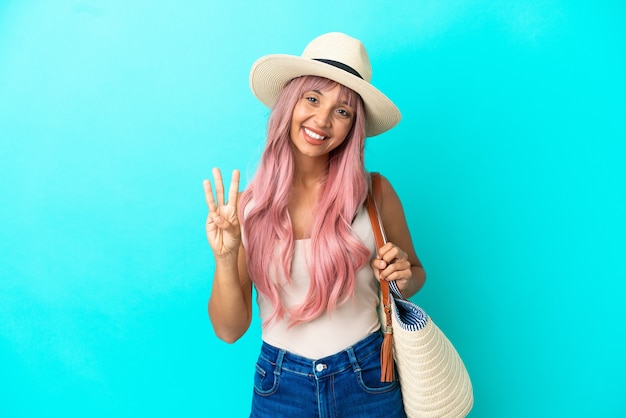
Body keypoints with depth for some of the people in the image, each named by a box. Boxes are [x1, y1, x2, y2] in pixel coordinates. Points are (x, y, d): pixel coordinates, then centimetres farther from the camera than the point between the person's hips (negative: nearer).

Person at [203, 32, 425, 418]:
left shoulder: (374, 192, -11)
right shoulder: (246, 205, -9)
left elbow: (415, 273, 6)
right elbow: (229, 330, -7)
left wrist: (403, 278, -15)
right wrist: (225, 259, -22)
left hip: (368, 382, 0)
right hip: (280, 387, 1)